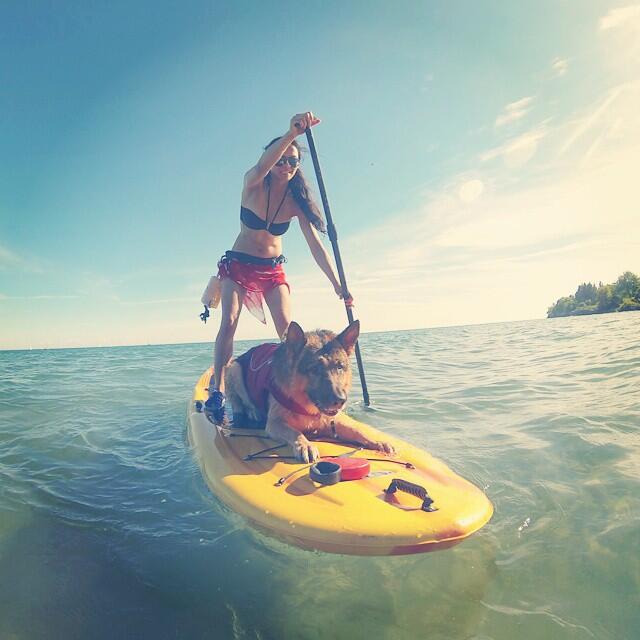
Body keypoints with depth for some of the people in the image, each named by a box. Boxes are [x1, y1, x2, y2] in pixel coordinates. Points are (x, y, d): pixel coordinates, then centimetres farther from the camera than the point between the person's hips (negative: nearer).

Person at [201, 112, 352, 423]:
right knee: (229, 322, -18)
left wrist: (337, 285, -23)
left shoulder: (296, 201, -7)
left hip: (274, 269, 2)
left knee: (287, 328, -12)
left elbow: (316, 245, -13)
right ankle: (217, 390, -16)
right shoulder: (253, 185, -13)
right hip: (239, 265, -2)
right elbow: (261, 168, -39)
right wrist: (291, 133, -56)